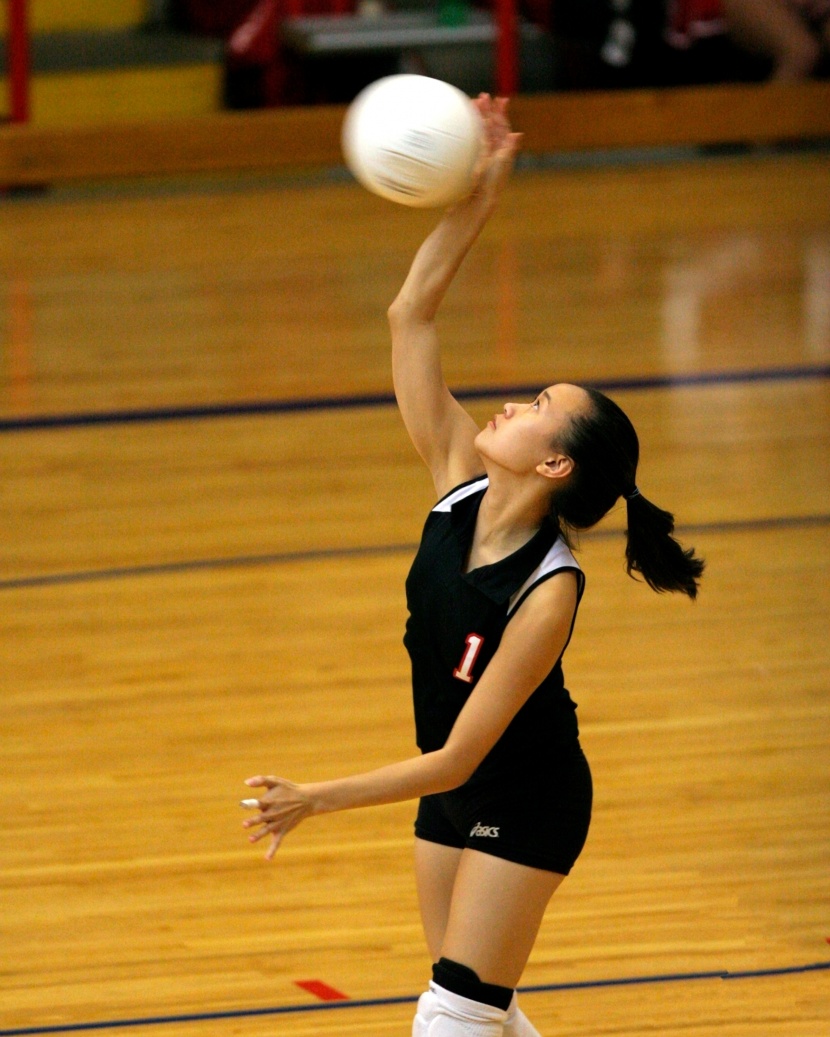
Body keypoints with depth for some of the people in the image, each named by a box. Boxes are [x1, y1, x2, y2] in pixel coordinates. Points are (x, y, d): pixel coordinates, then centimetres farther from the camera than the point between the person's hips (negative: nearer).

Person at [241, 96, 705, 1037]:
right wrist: (474, 201, -22)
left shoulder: (547, 595, -30)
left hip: (524, 803, -7)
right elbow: (411, 318, -13)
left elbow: (455, 761, -30)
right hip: (452, 791, 7)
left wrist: (317, 799, -32)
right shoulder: (458, 484, -12)